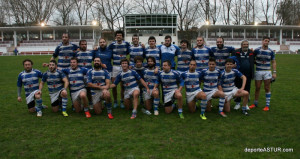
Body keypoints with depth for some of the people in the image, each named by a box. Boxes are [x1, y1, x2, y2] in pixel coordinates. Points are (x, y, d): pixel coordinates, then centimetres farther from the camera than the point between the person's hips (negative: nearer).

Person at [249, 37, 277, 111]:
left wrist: (274, 72, 0)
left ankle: (267, 105, 9)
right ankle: (255, 103, 20)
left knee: (267, 89, 1)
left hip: (267, 72, 0)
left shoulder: (271, 51, 2)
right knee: (257, 88, 6)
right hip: (258, 71, 0)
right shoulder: (257, 50, -2)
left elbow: (273, 62, 6)